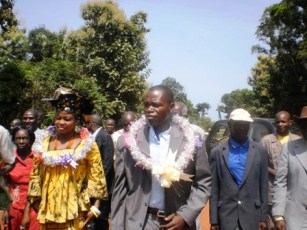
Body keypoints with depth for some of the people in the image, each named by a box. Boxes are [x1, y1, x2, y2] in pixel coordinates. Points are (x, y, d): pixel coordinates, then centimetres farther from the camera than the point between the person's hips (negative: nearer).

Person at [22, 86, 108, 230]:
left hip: (74, 210, -3)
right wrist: (35, 203, 10)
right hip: (49, 208, 3)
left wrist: (95, 207, -9)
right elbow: (36, 175, 12)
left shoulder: (87, 144, -2)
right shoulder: (46, 143, 8)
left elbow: (97, 177, -3)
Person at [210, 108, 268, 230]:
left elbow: (263, 186, 4)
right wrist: (214, 219, -2)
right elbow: (214, 188, -1)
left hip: (252, 214, 1)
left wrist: (263, 217, 3)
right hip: (226, 214, -1)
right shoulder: (217, 152, -2)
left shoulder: (260, 151, 1)